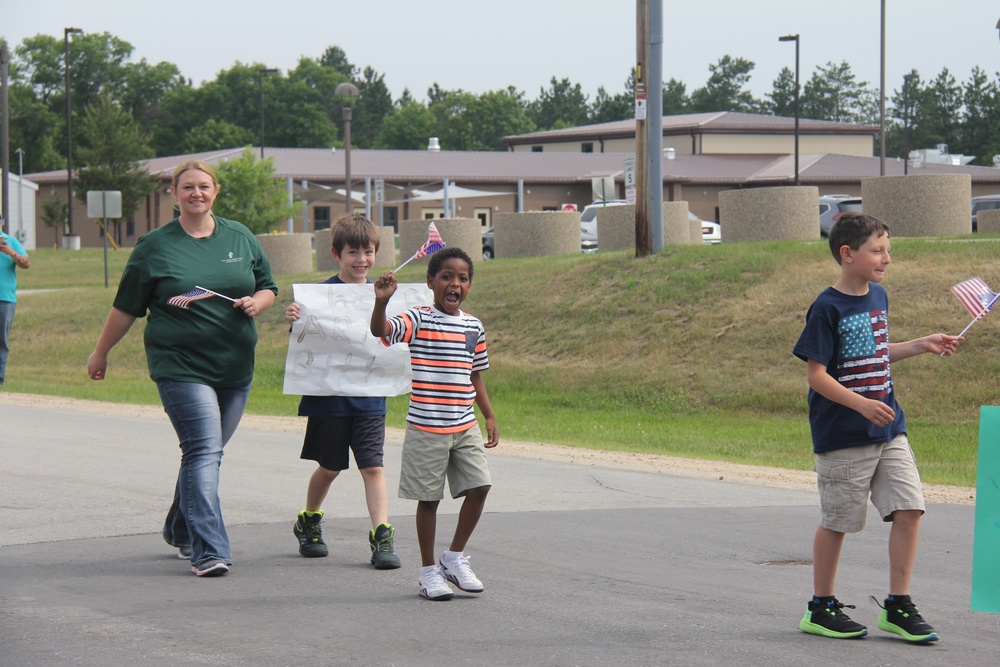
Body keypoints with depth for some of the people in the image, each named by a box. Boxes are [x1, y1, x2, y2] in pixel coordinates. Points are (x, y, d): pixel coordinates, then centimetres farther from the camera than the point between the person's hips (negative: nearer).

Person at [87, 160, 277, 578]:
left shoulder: (240, 238, 11)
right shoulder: (155, 246, 1)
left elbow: (268, 287, 19)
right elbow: (126, 308, 8)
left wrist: (257, 303, -4)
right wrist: (101, 353, 13)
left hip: (235, 366, 4)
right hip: (180, 366, -4)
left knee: (207, 452, 13)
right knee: (203, 451, -16)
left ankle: (181, 531, 34)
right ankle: (208, 551, -19)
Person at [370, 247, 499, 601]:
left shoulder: (473, 327, 9)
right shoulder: (418, 320, -7)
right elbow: (380, 330, -25)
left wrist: (490, 417, 15)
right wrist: (381, 302, -44)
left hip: (465, 427, 5)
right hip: (426, 429, -5)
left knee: (479, 487, -2)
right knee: (428, 498, 3)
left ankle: (455, 557, 17)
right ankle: (429, 570, 15)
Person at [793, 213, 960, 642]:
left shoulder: (878, 297, 10)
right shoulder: (827, 309, -13)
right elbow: (816, 374, -16)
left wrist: (922, 345, 11)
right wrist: (862, 404, -25)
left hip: (888, 431, 6)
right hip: (842, 436, -6)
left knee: (909, 507, -2)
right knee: (837, 521, 4)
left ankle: (897, 607, 7)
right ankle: (820, 609, 19)